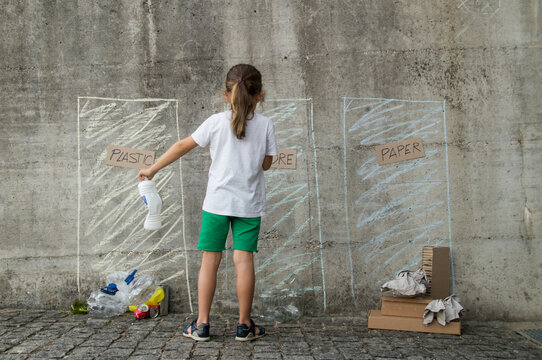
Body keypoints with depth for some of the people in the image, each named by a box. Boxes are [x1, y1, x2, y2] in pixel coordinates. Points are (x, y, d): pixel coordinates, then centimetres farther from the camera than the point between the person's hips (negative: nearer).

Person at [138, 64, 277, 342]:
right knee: (244, 260, 3)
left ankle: (201, 325, 10)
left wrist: (152, 169, 13)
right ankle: (244, 325, 9)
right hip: (249, 203, 0)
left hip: (217, 201, 0)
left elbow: (182, 146, 4)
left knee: (210, 260, 5)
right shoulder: (266, 125, 0)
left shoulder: (216, 122, -1)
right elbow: (266, 164, 6)